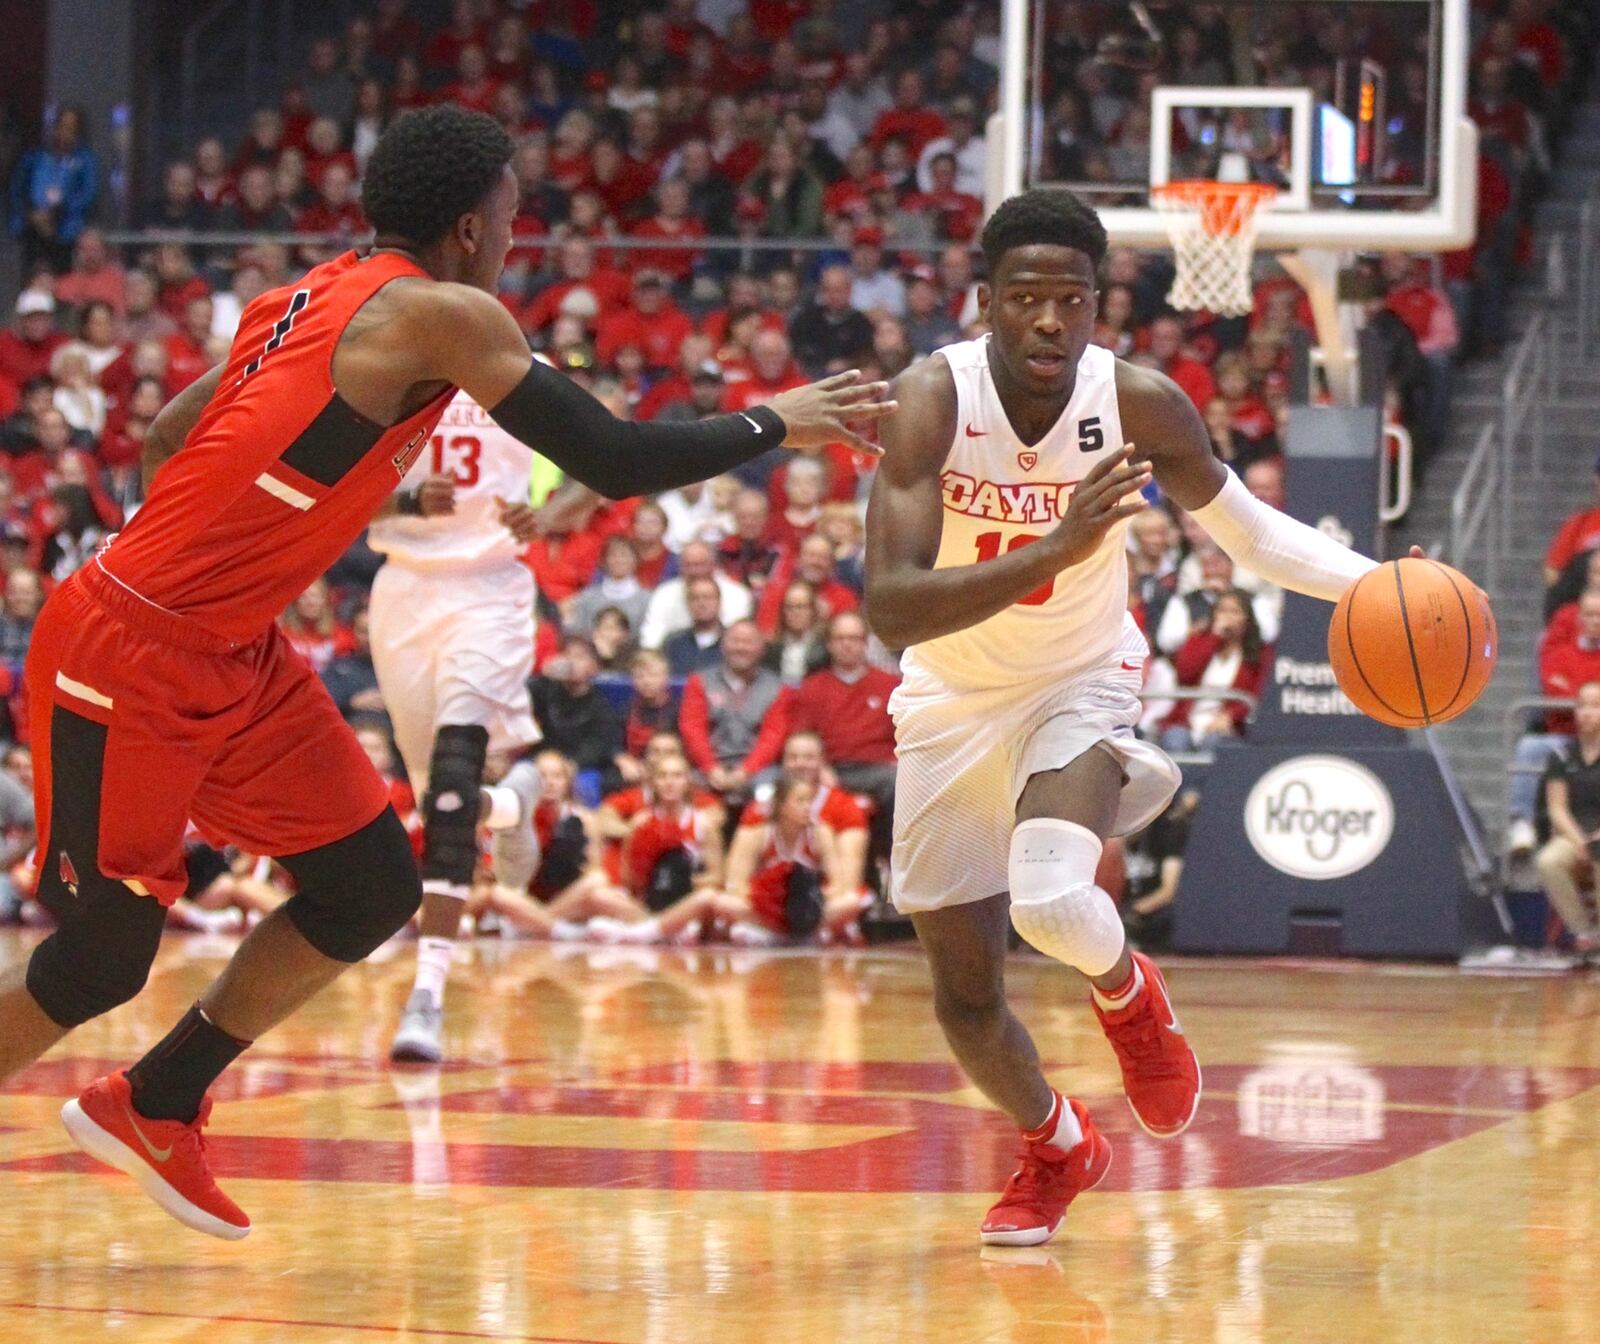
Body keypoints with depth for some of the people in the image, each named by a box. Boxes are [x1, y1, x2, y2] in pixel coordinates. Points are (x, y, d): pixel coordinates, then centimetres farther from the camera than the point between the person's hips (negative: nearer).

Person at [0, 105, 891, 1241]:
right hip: (124, 660, -9)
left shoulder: (317, 300, 11)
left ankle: (154, 1106, 22)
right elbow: (616, 464, -16)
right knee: (106, 956, -3)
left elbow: (166, 442, 19)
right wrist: (773, 424, -3)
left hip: (230, 656, 9)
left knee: (372, 891, 9)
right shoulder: (439, 315, -15)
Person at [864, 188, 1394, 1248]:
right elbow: (890, 610, -35)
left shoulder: (1139, 404, -19)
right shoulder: (933, 401, -25)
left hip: (1082, 684, -1)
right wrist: (1056, 548, -47)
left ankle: (1129, 994, 6)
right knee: (966, 1003, 7)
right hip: (953, 705, 1)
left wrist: (1372, 583, -17)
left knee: (1052, 898, -31)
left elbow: (1242, 524, 0)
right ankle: (1056, 1149, 40)